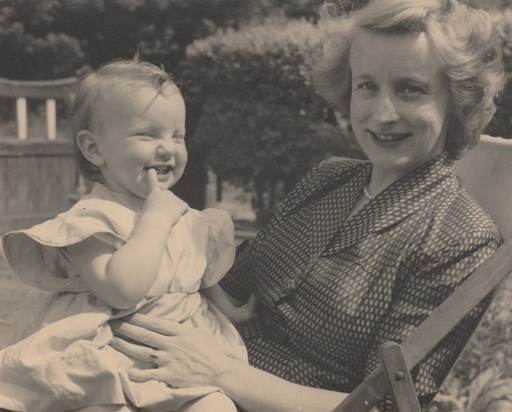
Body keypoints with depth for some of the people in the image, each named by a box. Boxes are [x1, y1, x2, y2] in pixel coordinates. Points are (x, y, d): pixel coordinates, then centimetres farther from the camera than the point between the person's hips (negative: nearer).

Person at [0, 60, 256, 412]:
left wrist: (226, 305, 10)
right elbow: (123, 290, -28)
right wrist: (155, 217, -20)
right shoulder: (91, 219, -10)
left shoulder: (185, 217, 11)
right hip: (114, 366, -5)